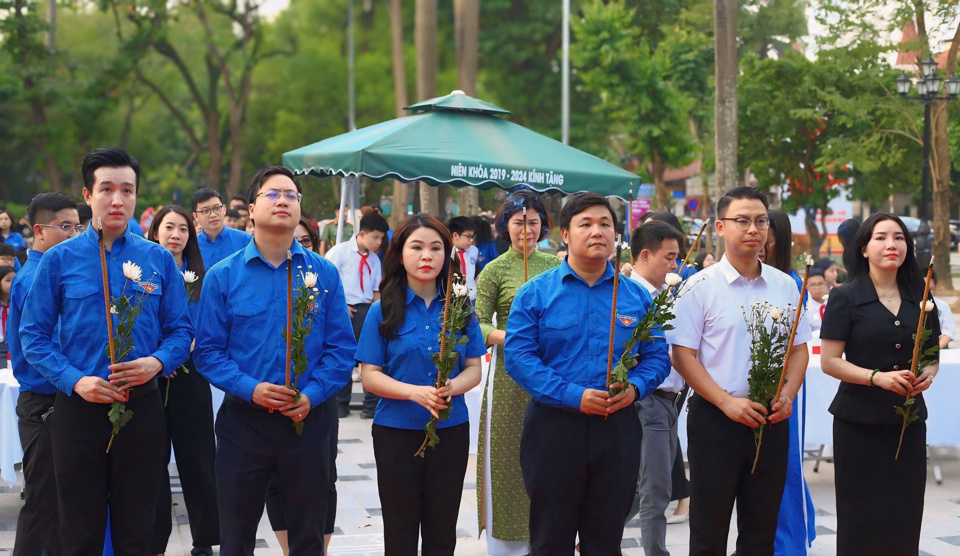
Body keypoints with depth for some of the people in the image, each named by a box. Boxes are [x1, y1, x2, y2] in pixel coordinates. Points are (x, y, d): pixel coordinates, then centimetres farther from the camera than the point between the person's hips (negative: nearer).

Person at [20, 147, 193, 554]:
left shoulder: (159, 260, 5)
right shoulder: (59, 260, 0)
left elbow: (180, 329, 5)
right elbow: (33, 335, -2)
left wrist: (157, 361, -15)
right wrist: (75, 380, -15)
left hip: (141, 408, 1)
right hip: (78, 409, -1)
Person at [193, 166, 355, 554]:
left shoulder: (323, 273, 2)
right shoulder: (222, 276, -1)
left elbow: (341, 347, -1)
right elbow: (208, 350, -4)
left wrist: (311, 394, -15)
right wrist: (250, 389, -18)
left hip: (306, 421, 1)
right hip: (243, 419, -1)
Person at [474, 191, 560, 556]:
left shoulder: (555, 265, 10)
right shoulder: (495, 270, -2)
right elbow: (479, 324, -6)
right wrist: (506, 336, -23)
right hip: (512, 376, -3)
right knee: (510, 456, 0)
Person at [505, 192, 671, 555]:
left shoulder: (637, 296, 8)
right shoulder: (536, 293, -2)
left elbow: (657, 357, 9)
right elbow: (518, 357, -10)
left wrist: (634, 388, -13)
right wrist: (573, 395, -20)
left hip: (617, 430, 3)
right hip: (553, 427, -2)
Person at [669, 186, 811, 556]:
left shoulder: (784, 286, 8)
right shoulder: (701, 287, -5)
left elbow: (799, 349, 13)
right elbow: (683, 356, -8)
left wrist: (787, 395, -6)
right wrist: (727, 402, -17)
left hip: (771, 420, 4)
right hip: (715, 419, -4)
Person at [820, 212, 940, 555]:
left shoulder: (918, 298, 9)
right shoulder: (845, 298, -4)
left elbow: (932, 356, 17)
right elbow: (829, 361, -8)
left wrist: (928, 374, -6)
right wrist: (877, 377, -21)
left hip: (908, 421, 4)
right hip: (859, 422, -4)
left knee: (905, 517, 1)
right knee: (861, 518, -1)